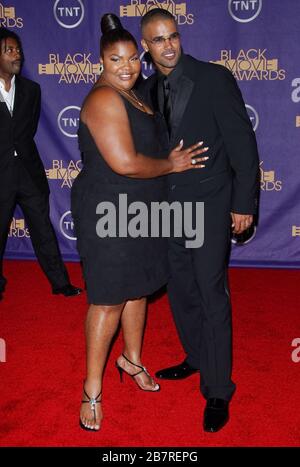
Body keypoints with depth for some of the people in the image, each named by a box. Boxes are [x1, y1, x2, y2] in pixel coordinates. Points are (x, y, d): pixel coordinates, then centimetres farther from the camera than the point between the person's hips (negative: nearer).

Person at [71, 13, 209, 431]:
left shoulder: (131, 95, 12)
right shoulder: (104, 99, -18)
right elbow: (125, 163, -24)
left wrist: (168, 160, 5)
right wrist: (172, 165, -12)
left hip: (139, 209, 9)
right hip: (109, 212, -9)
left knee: (138, 288, 18)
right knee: (110, 300, -2)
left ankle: (132, 359, 39)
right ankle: (92, 389, 14)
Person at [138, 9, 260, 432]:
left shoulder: (214, 78, -9)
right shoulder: (146, 91, 6)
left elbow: (242, 142, -9)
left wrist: (243, 203, -11)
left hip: (209, 204, -5)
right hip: (168, 206, 6)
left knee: (211, 294, -4)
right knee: (180, 290, 14)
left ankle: (218, 392, 8)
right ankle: (197, 358, 36)